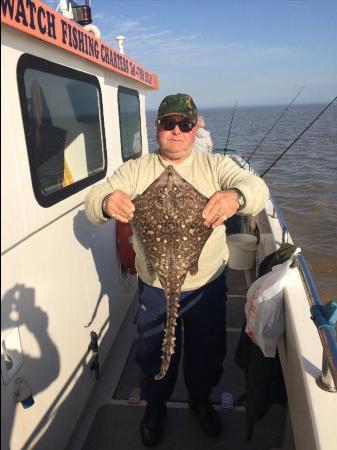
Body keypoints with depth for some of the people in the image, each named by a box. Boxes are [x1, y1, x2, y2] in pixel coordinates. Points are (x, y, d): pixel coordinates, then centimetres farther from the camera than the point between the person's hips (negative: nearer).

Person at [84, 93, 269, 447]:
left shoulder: (215, 165, -5)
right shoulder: (135, 170, -5)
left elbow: (256, 188, -20)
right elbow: (92, 203, -15)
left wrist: (236, 196, -46)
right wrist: (107, 202, -41)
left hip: (208, 284, 1)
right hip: (154, 287, 0)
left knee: (207, 350, 22)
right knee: (153, 352, 20)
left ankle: (201, 399, 54)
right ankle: (155, 404, 51)